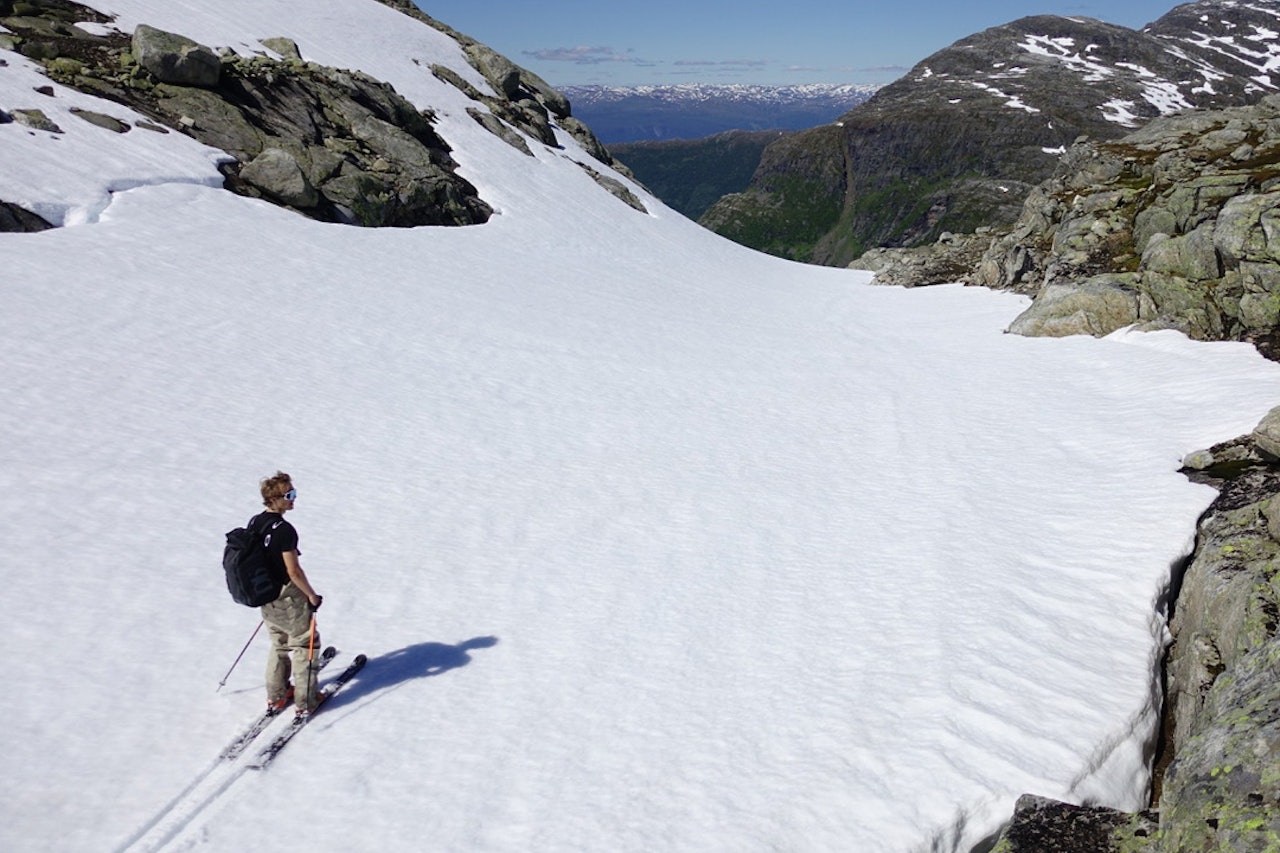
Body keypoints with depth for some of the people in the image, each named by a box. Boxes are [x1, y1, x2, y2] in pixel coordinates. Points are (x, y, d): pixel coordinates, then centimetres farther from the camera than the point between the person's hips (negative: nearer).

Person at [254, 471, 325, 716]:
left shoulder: (254, 522, 0)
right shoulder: (284, 530, -26)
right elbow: (293, 571, -25)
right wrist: (312, 596, -12)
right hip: (288, 599, -8)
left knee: (279, 645, 25)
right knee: (305, 644, 9)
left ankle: (276, 696, 34)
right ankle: (305, 702, 16)